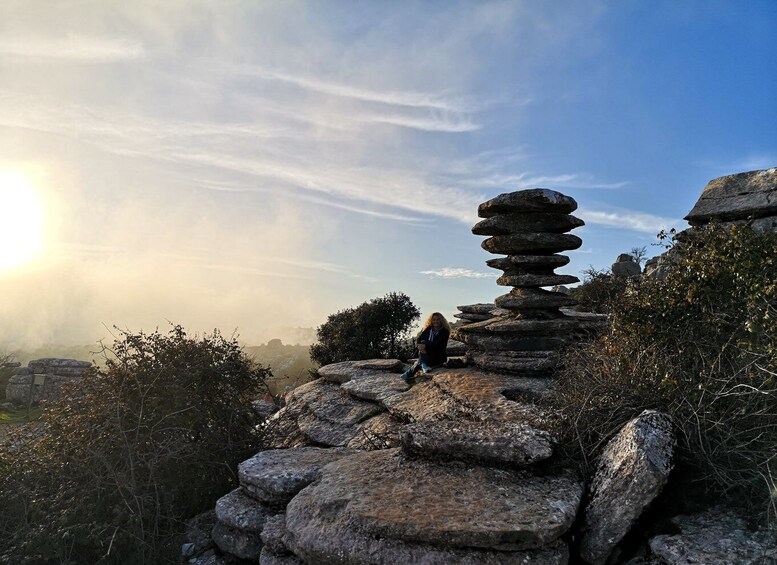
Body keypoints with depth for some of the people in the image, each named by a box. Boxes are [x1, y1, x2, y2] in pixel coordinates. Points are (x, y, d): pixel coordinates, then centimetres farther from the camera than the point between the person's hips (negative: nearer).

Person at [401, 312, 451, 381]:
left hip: (438, 357, -5)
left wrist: (425, 346, -31)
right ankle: (424, 365, -25)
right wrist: (419, 346, -24)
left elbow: (437, 344, -19)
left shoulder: (444, 331, -5)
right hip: (427, 354, 5)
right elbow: (418, 339, -3)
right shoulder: (428, 329, 8)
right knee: (422, 342, -20)